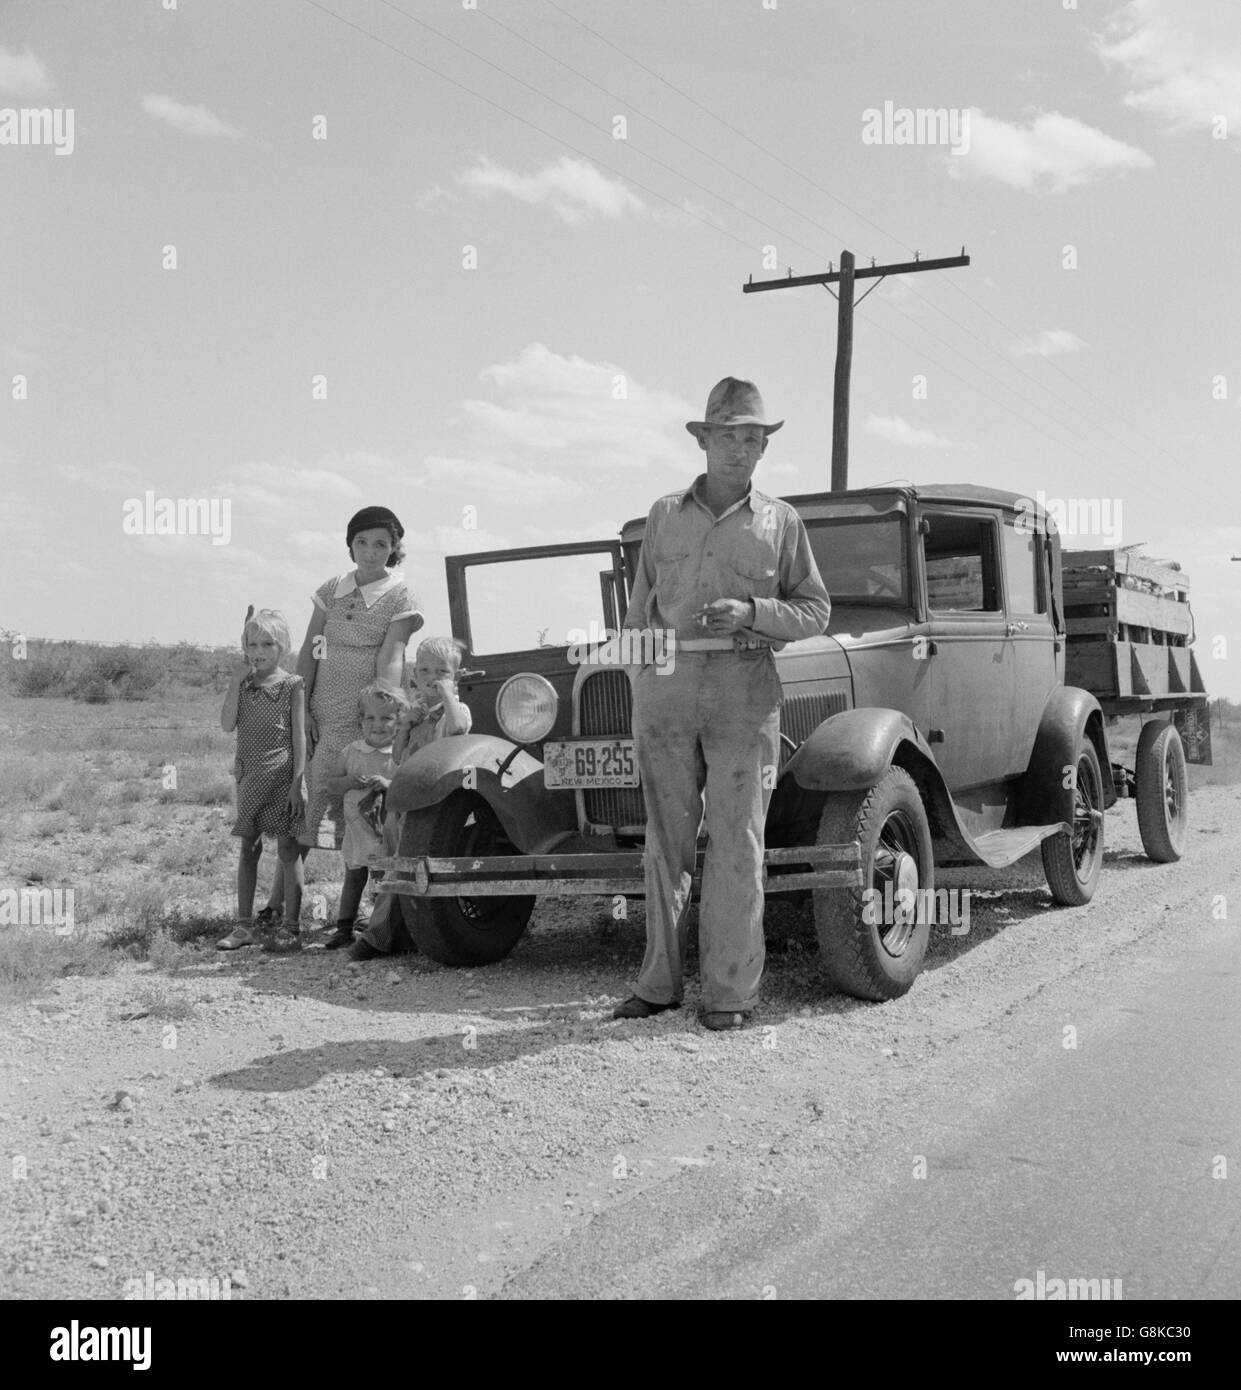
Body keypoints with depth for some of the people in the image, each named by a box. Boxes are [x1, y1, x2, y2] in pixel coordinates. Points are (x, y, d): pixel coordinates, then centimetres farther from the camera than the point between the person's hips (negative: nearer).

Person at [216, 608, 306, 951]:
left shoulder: (291, 685, -4)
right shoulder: (243, 684, 7)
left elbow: (299, 736, -6)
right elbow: (227, 725, -4)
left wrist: (297, 782, -12)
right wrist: (236, 682, -11)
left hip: (282, 777, -4)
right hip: (249, 777, 4)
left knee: (288, 851, 0)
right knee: (247, 850, 8)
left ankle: (291, 927, 7)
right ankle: (243, 927, 14)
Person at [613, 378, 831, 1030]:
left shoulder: (780, 521, 9)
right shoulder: (665, 514, 13)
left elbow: (815, 610, 8)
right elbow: (640, 607, 15)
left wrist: (751, 611, -10)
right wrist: (641, 692, 10)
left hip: (744, 685, -2)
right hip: (666, 682, 2)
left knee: (736, 838, -4)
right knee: (666, 836, 5)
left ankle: (730, 991, 2)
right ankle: (658, 982, 12)